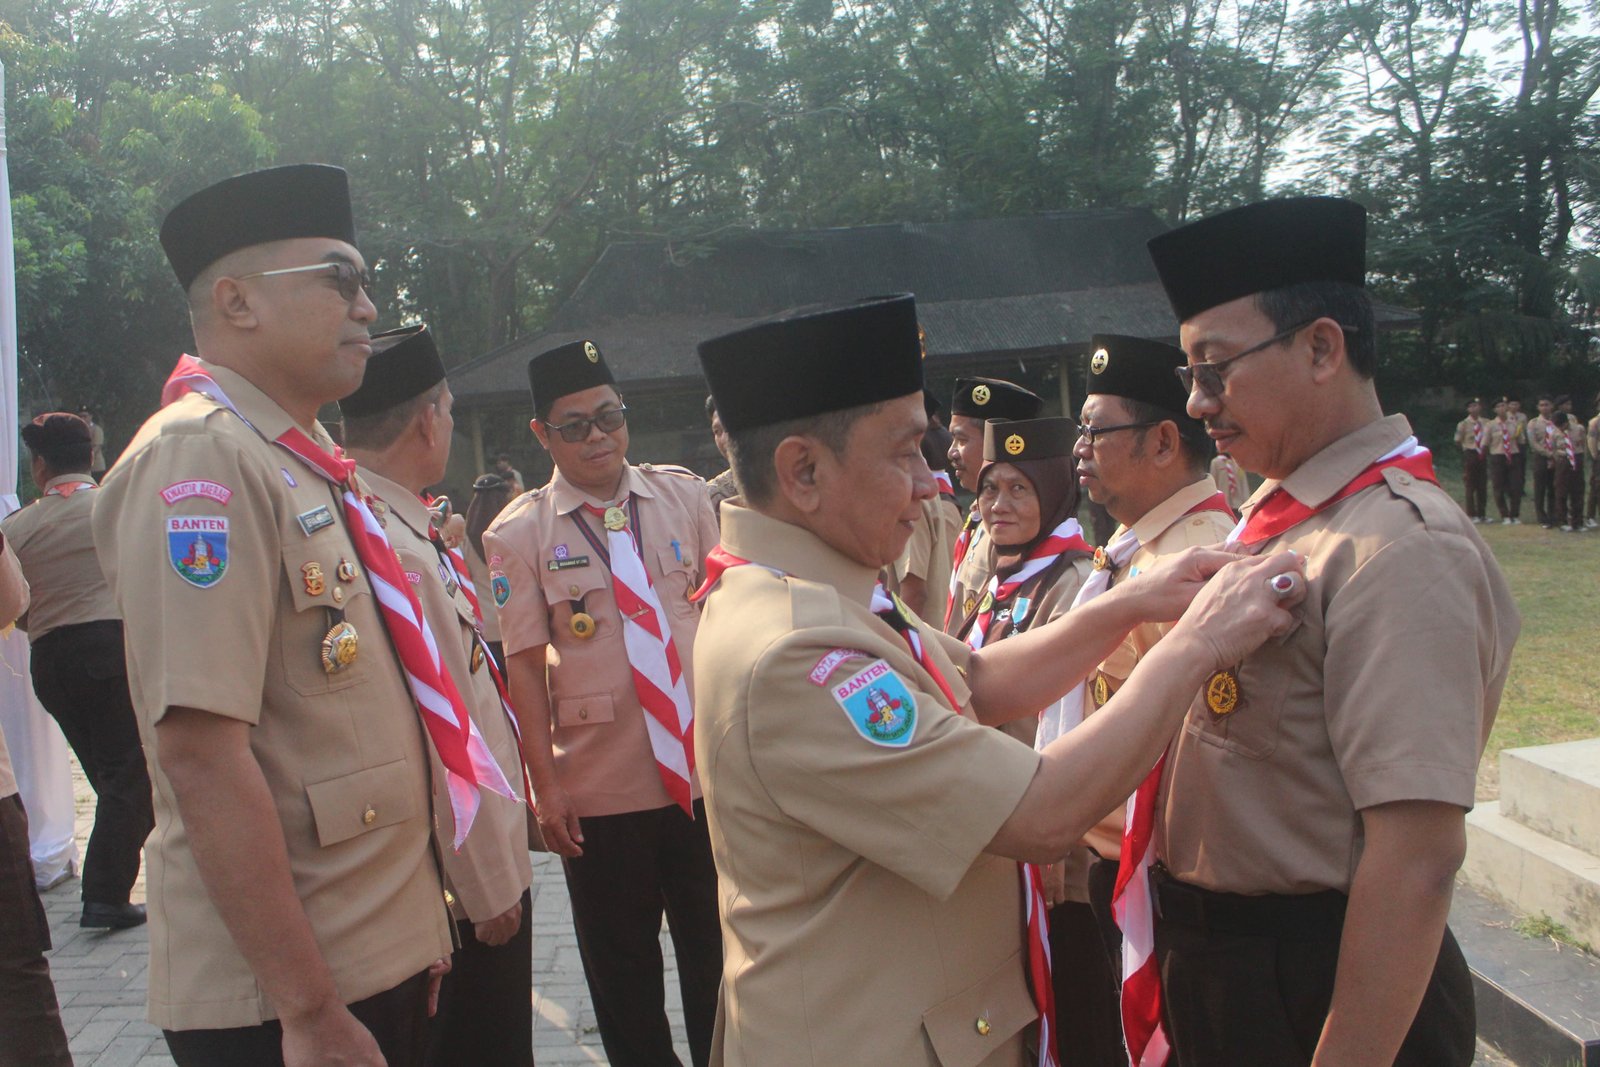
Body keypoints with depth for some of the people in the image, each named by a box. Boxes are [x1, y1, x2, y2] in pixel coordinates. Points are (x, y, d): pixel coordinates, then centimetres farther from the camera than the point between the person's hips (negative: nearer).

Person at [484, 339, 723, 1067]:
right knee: (623, 977, 13)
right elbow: (525, 666, -7)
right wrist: (547, 787, -9)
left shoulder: (684, 496, 2)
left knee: (720, 956, 14)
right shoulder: (520, 533, -6)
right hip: (601, 790, -2)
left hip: (707, 773, 2)